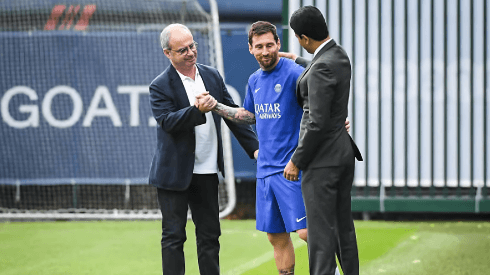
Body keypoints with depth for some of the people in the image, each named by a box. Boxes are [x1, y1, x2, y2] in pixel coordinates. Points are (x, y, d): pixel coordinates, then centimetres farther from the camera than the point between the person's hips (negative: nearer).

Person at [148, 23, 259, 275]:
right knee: (173, 235, -1)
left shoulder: (212, 76, 7)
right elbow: (167, 121, -22)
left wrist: (254, 147, 7)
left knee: (209, 234, 10)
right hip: (175, 173, -5)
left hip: (207, 171, 5)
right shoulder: (160, 86, -9)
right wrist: (197, 110, -35)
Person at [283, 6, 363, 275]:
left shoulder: (322, 67, -21)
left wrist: (296, 161, -14)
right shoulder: (339, 55, 8)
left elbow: (318, 123, -22)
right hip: (344, 153, 9)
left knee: (320, 232, -6)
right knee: (343, 227, 14)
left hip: (322, 159, -9)